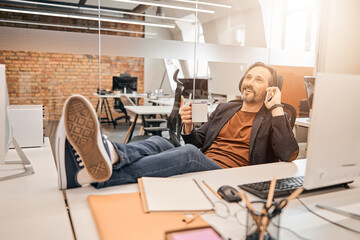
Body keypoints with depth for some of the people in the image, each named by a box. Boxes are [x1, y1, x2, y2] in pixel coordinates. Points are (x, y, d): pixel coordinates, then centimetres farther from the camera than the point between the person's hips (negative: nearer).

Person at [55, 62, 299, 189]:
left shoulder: (272, 119, 12)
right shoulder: (225, 108, 25)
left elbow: (290, 154, -8)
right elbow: (198, 142, 25)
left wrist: (276, 106, -4)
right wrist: (188, 126, 2)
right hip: (199, 167, 5)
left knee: (188, 154, -35)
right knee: (158, 142, -22)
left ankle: (97, 176, -53)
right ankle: (110, 153, -55)